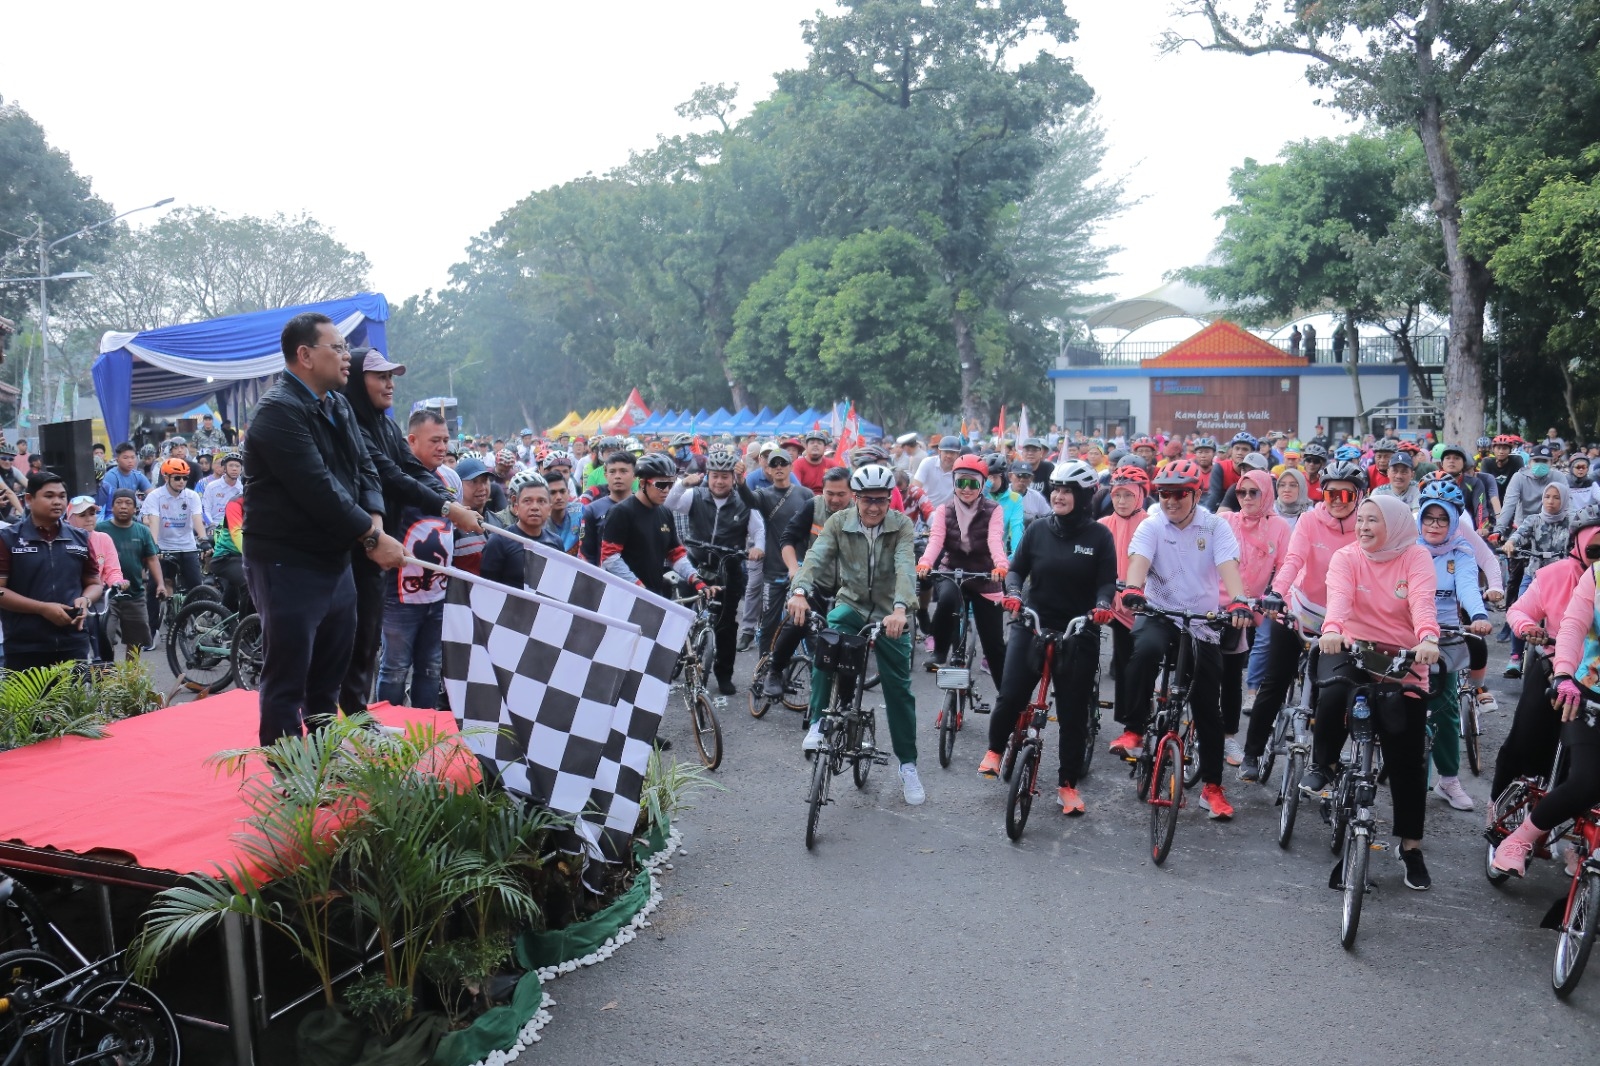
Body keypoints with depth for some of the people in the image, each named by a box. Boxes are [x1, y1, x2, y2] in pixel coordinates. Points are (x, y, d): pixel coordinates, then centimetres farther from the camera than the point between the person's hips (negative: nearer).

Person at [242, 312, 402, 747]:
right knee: (287, 679, -1)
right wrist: (371, 536, -18)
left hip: (335, 559, 9)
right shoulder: (279, 411, -17)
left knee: (330, 676, 19)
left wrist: (375, 519, -8)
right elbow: (318, 490, -23)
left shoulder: (338, 405, 11)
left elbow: (364, 467, 11)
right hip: (287, 565, -9)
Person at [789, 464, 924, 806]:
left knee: (898, 689, 3)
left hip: (889, 613, 0)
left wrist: (900, 608, -45)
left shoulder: (901, 526, -12)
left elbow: (906, 568, -27)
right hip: (851, 604, 0)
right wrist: (800, 590, -42)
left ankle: (908, 765, 19)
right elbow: (816, 557, -22)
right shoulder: (839, 523, -8)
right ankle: (818, 723, -17)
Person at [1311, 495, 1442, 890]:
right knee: (1335, 688, -36)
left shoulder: (1415, 557, -2)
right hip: (1352, 649, 0)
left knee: (1407, 755, 0)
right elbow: (1339, 596, -21)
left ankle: (1411, 845, 16)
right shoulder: (1346, 557, -1)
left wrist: (1428, 638, -42)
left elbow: (1422, 600, -21)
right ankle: (1321, 764, -9)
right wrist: (1332, 629, -43)